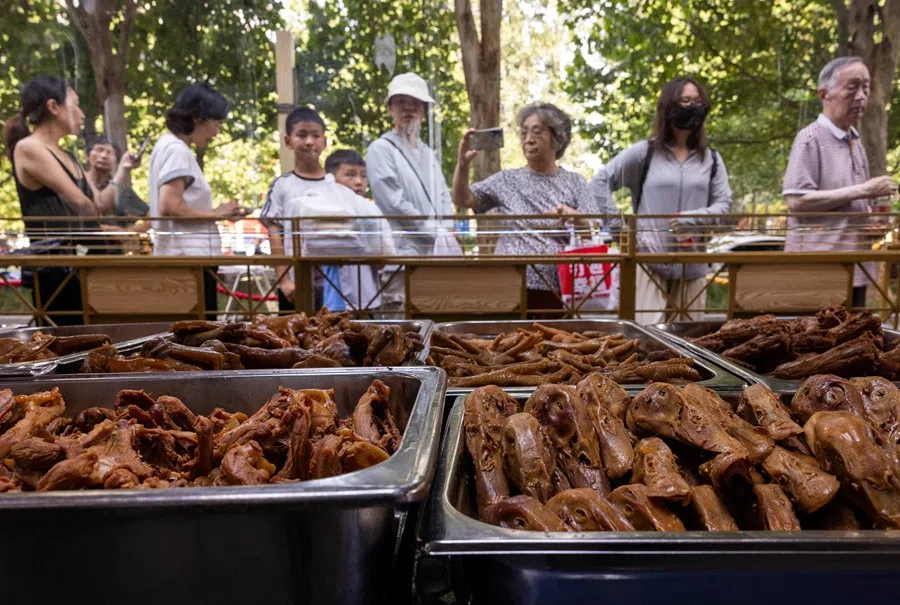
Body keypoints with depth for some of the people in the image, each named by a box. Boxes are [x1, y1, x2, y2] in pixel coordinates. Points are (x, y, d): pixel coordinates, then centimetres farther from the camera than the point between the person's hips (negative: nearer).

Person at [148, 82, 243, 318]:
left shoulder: (168, 145, 19)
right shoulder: (177, 150, -10)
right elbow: (170, 207, -20)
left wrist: (218, 214, 13)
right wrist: (215, 214, -11)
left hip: (184, 256, 10)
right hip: (189, 256, -10)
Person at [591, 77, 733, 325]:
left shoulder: (711, 158, 13)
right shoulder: (644, 152, 6)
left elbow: (724, 203, 8)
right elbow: (600, 181, 6)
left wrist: (693, 219, -11)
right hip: (650, 259, -3)